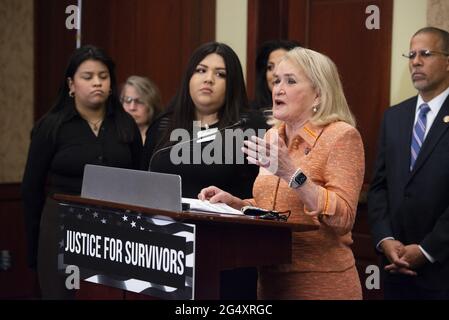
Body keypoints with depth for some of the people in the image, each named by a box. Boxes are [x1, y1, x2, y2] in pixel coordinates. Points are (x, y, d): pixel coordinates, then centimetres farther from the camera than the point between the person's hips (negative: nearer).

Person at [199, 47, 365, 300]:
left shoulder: (341, 135, -10)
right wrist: (233, 202, 2)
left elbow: (343, 219, -20)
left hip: (320, 282, -6)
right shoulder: (272, 138, 9)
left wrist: (291, 174, -27)